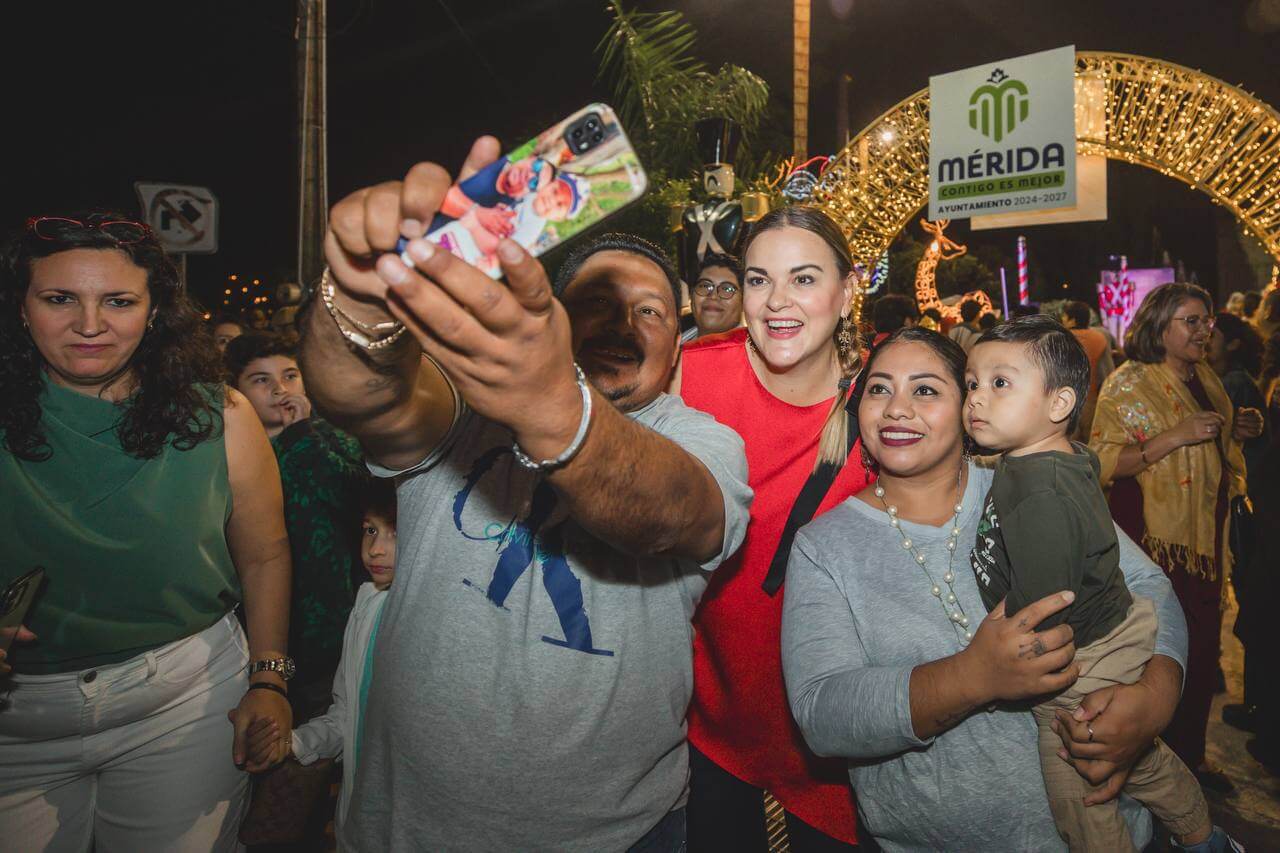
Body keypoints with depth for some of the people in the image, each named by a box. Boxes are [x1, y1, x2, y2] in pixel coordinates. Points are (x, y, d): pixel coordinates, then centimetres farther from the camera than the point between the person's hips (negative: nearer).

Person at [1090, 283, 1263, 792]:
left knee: (1203, 653, 14)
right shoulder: (1128, 385, -12)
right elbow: (1102, 464, -21)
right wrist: (1176, 436, -27)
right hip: (1156, 540, -7)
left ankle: (1190, 755, 31)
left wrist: (1238, 431, 5)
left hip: (1206, 535, 8)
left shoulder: (1205, 378, 11)